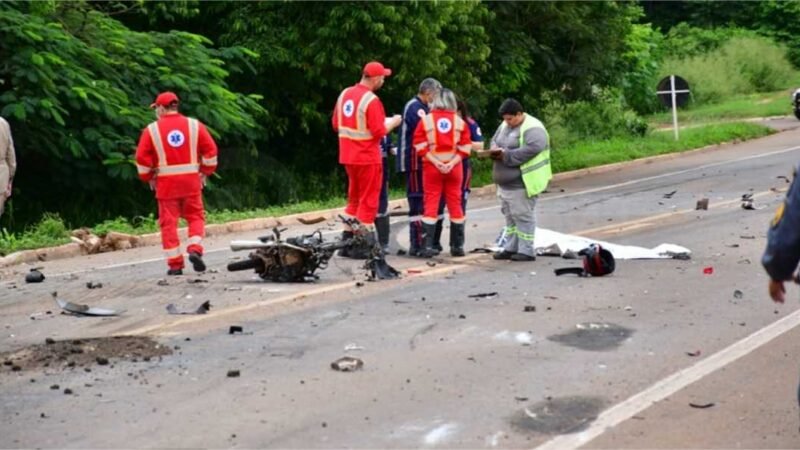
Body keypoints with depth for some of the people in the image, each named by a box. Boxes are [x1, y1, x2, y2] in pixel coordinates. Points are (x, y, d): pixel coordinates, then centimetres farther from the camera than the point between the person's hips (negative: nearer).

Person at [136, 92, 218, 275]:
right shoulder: (195, 125, 3)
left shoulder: (152, 130, 0)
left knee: (169, 222, 4)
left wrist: (149, 178, 11)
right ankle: (195, 249, -10)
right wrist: (205, 172, 11)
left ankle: (175, 264, 3)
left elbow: (142, 158, -2)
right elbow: (210, 150, 0)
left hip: (166, 183, -1)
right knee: (195, 217, 13)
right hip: (191, 180, 1)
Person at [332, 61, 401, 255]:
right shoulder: (371, 100, -17)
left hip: (348, 156, 7)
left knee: (354, 199, 17)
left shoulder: (344, 94, 6)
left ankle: (347, 243, 17)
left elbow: (336, 124, 12)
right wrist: (392, 123, -2)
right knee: (368, 201, 2)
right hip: (367, 157, -7)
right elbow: (379, 132, -19)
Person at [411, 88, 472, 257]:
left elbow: (420, 146, -9)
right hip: (454, 168, 1)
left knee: (431, 204, 1)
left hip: (431, 167, -1)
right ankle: (458, 246, 14)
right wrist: (452, 163, -10)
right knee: (455, 204, 9)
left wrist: (435, 162, -12)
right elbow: (465, 147, -5)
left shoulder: (425, 120, -2)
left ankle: (427, 246, -5)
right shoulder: (460, 122, 3)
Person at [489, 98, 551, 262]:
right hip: (505, 182, 9)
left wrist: (506, 155, -23)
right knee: (510, 216, 14)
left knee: (522, 216, -5)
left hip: (521, 183, -9)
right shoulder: (505, 125, 13)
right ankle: (511, 248, 22)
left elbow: (532, 149, -28)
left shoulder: (532, 128, -16)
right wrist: (495, 150, -4)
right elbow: (494, 139, 21)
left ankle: (526, 251, 2)